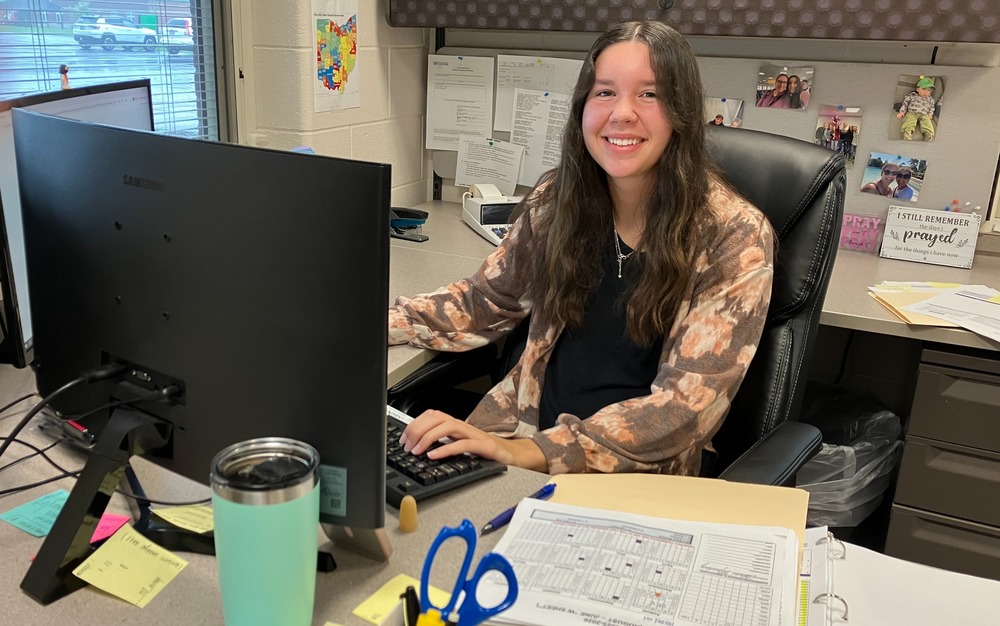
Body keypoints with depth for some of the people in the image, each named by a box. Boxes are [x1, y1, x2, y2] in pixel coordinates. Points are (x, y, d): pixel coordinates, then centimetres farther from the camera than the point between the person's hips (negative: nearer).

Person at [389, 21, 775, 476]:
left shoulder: (733, 237, -12)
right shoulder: (558, 199, -1)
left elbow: (687, 403, -18)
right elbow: (482, 302, 13)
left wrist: (533, 452, -29)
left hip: (639, 469, -4)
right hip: (528, 425, 5)